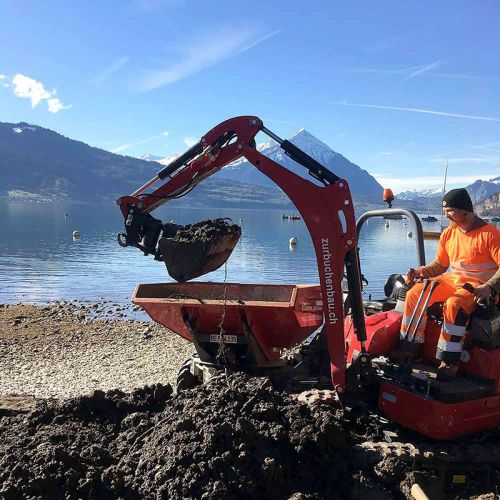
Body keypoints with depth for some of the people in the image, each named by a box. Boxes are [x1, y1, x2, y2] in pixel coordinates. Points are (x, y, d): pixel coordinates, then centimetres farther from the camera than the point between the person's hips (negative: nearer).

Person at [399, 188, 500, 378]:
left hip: (478, 285, -6)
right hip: (451, 279, 6)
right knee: (415, 294, -14)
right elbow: (440, 264, 16)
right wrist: (420, 272, -2)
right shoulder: (448, 234, 10)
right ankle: (408, 349, -8)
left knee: (454, 304, -37)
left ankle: (449, 361, -29)